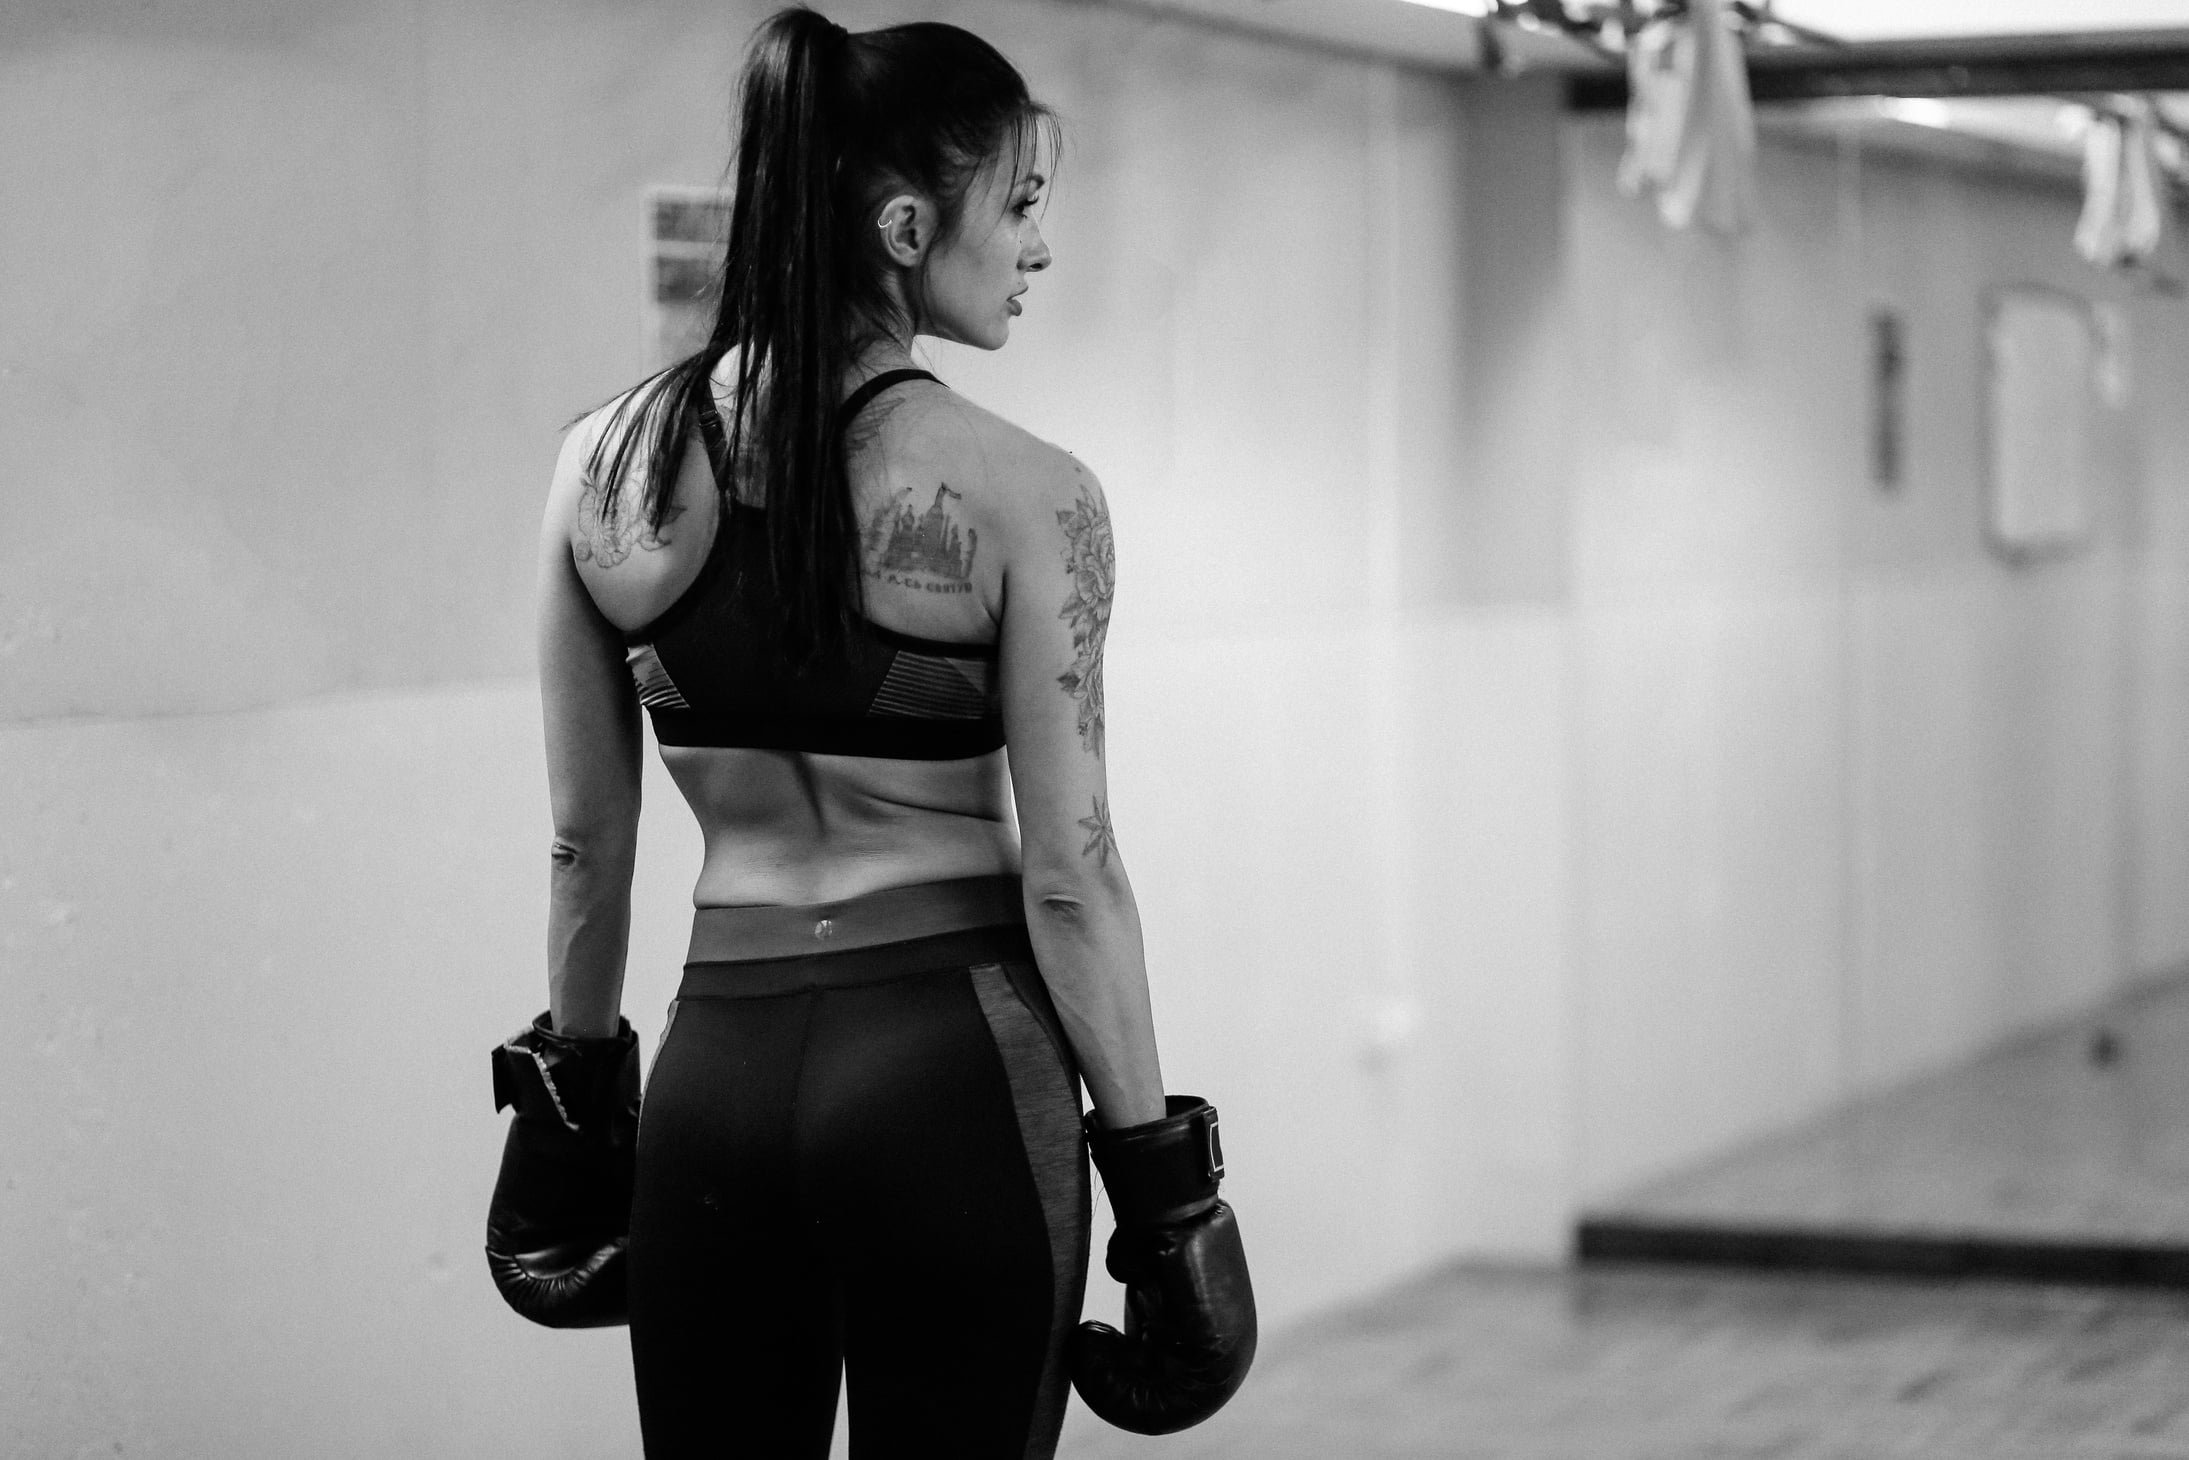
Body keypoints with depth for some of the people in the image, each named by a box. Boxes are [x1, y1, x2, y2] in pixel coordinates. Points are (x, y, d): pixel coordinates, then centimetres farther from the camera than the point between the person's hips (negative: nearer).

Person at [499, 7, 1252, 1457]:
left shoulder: (607, 464, 1)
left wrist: (573, 1071, 20)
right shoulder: (1022, 496, -11)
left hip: (718, 1062, 4)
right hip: (951, 1064, -4)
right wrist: (1155, 1162, -1)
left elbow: (588, 835, 8)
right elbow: (1066, 876, -10)